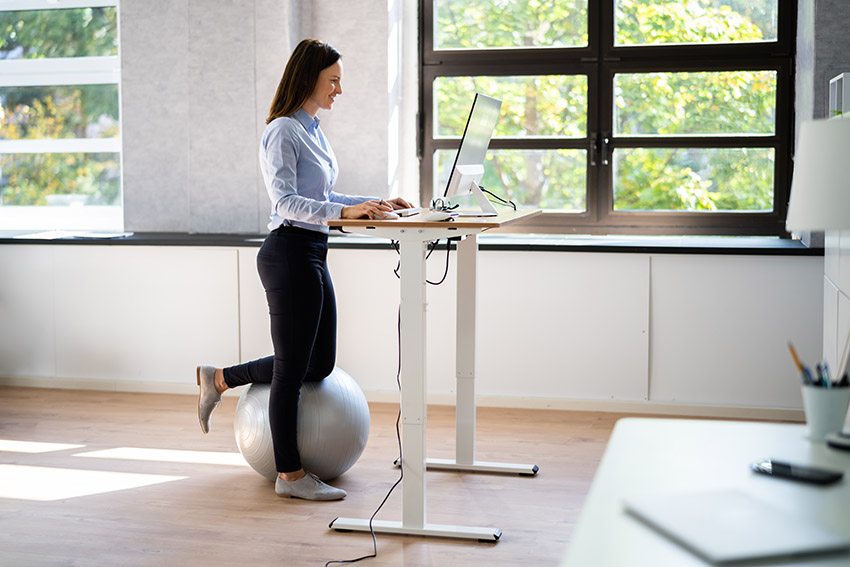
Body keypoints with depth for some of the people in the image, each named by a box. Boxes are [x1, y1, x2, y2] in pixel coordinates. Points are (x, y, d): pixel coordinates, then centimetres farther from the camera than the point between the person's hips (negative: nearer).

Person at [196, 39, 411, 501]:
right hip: (289, 253, -10)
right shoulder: (283, 130, -12)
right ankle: (290, 476, 10)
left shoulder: (313, 130, 16)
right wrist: (345, 211, -32)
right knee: (293, 368, -1)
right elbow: (286, 201, -22)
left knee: (320, 364, 16)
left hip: (313, 255, 10)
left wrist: (374, 203, 13)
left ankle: (220, 379, 29)